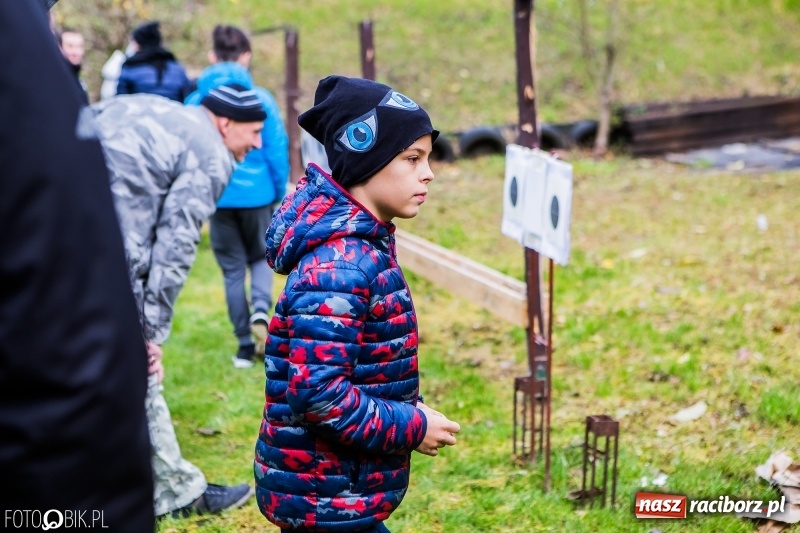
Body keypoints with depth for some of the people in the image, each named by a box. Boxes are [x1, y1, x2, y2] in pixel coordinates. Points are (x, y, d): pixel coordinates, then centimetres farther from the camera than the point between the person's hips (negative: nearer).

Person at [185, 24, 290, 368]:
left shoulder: (195, 102, -2)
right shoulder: (261, 99, -7)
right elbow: (277, 150, -4)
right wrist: (279, 194, 9)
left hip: (217, 197, 1)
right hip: (256, 194, -1)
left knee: (233, 269, 12)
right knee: (260, 257, 20)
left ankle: (245, 346, 13)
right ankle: (261, 310, -8)